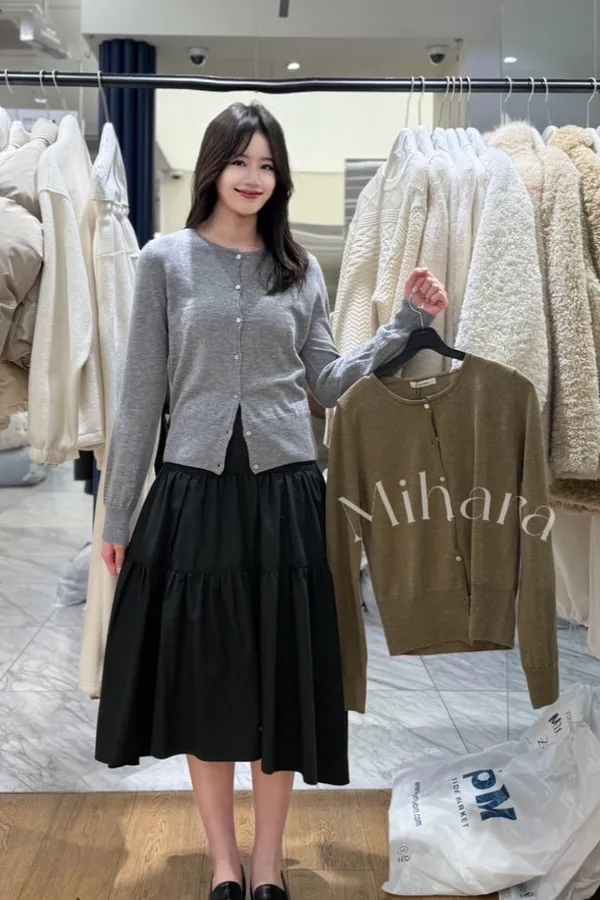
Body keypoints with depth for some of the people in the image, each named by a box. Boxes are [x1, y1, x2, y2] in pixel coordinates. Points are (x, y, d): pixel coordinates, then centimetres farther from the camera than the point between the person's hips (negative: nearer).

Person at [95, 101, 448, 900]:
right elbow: (142, 393, 2)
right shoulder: (167, 260, 3)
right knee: (201, 678, 8)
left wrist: (409, 321, -1)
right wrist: (118, 512, 2)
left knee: (282, 680, 7)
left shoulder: (301, 270, 9)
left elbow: (329, 382, 8)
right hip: (194, 491, -1)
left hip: (285, 493, 2)